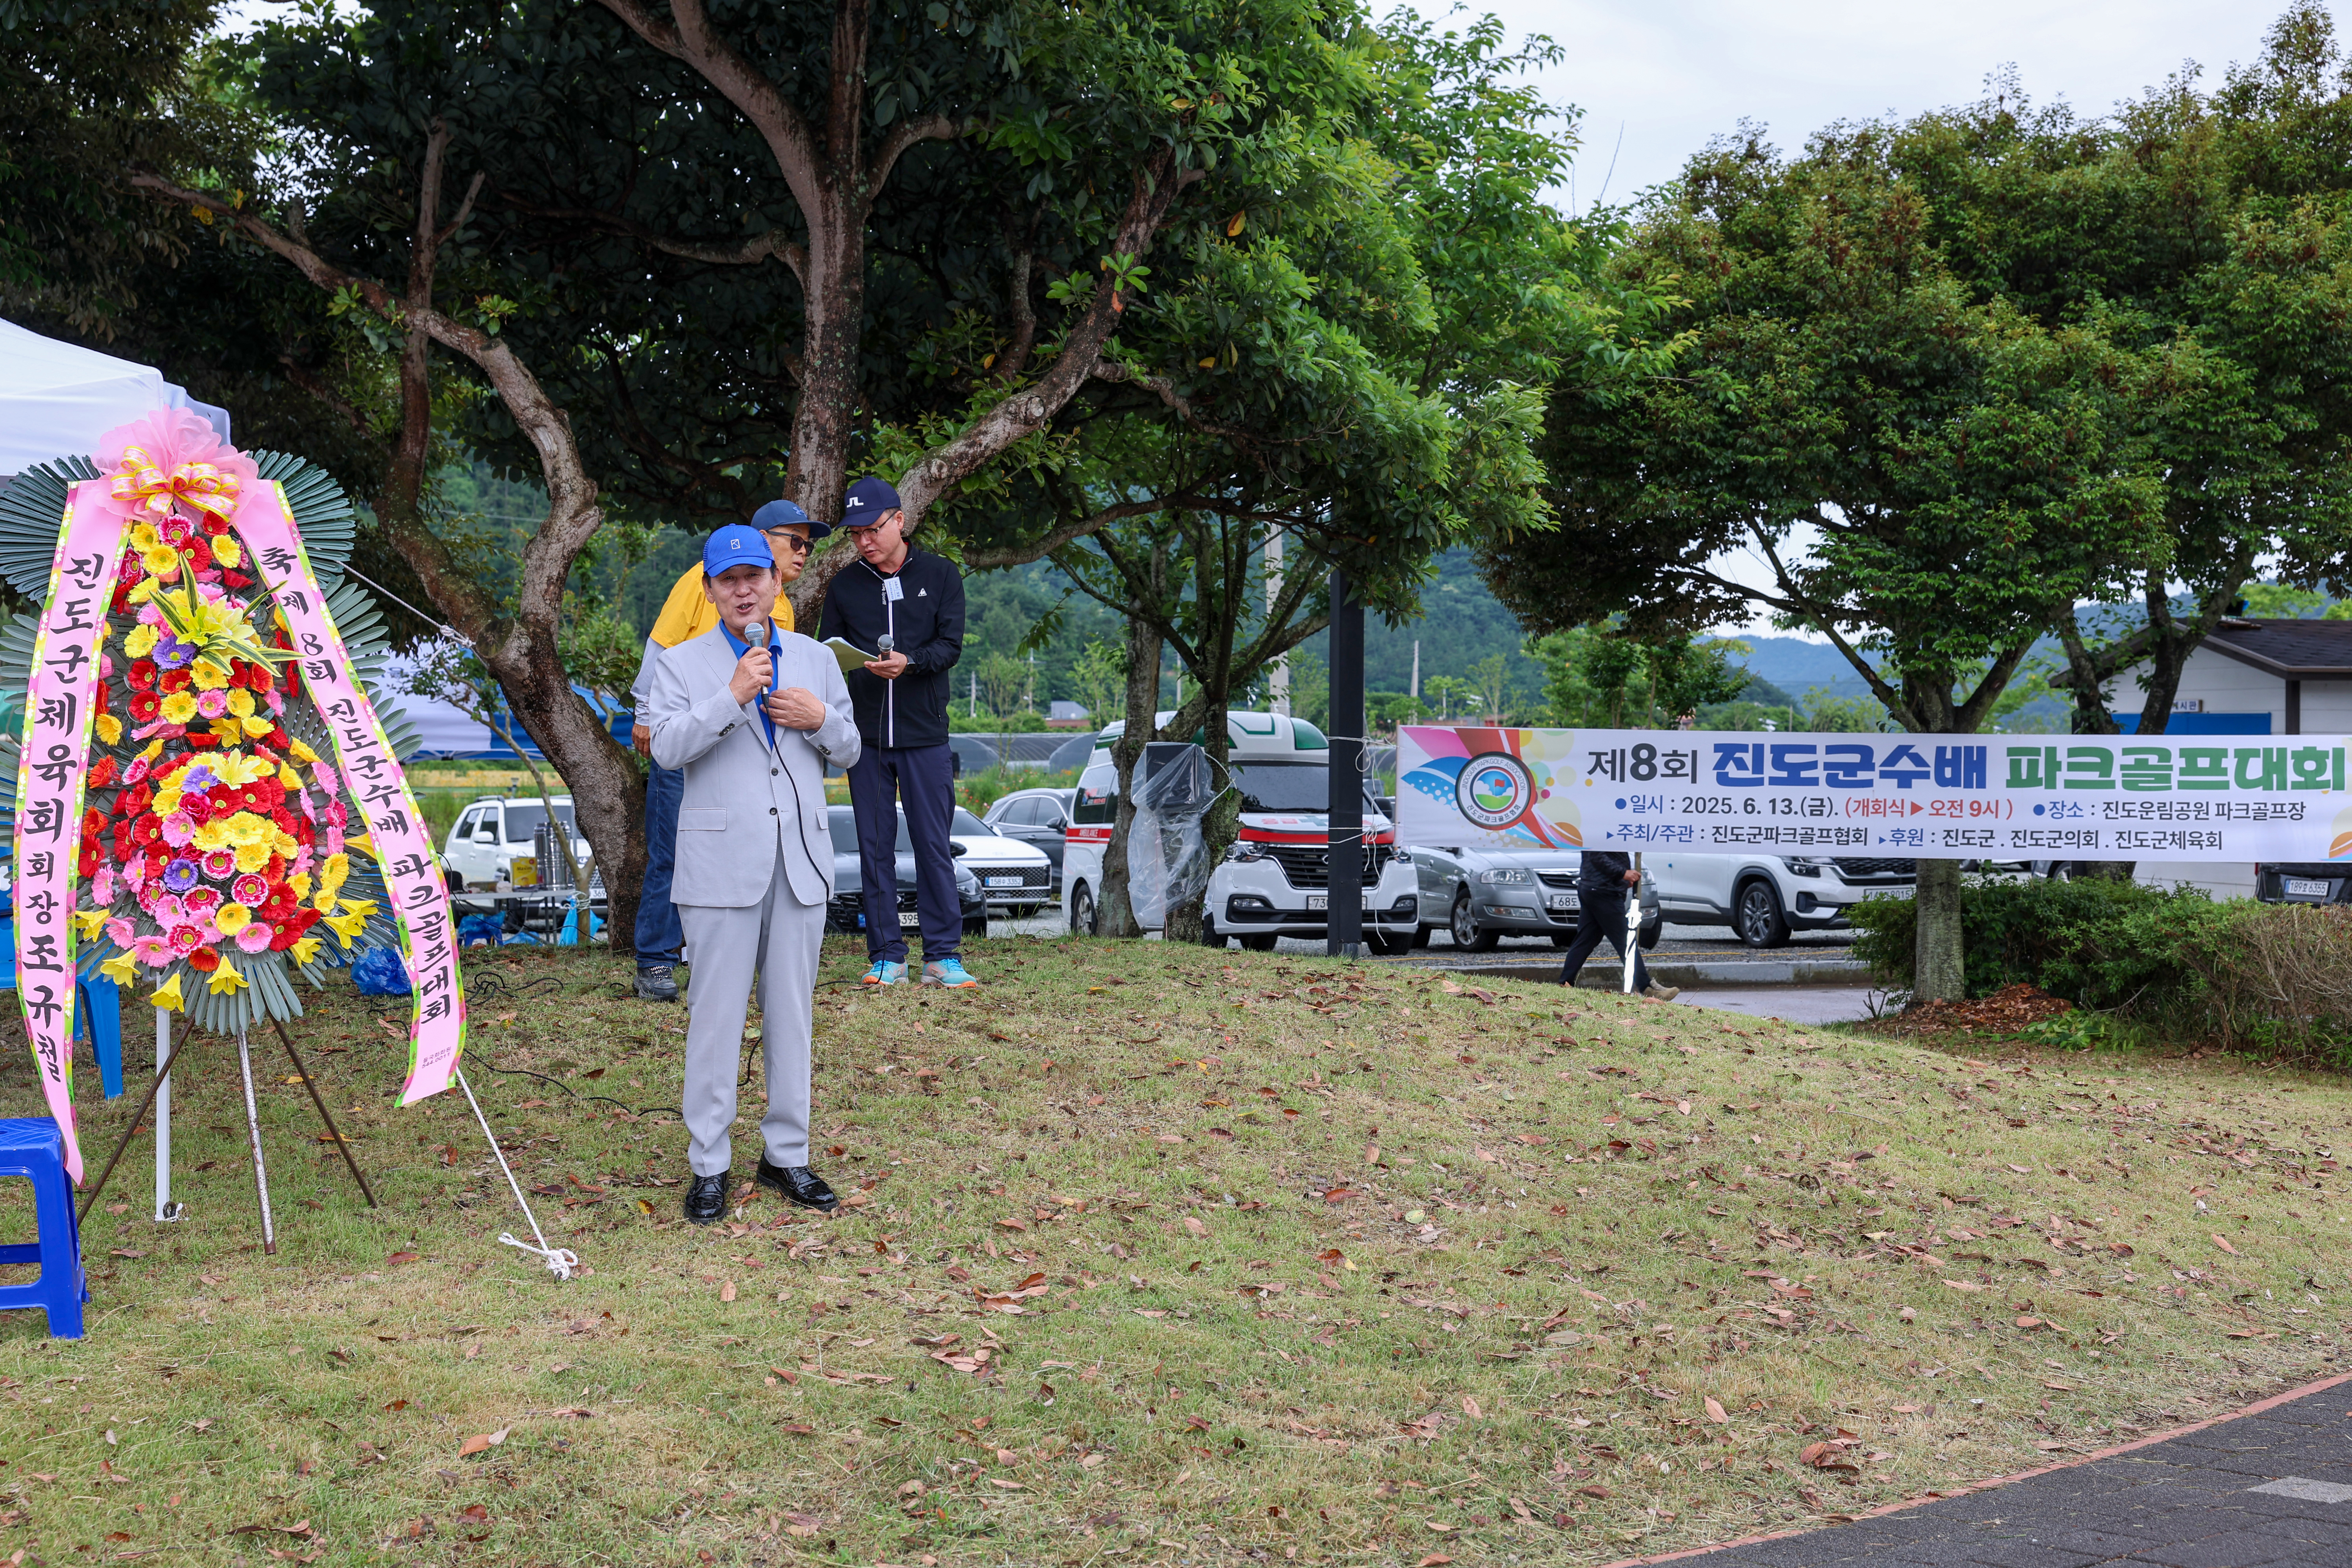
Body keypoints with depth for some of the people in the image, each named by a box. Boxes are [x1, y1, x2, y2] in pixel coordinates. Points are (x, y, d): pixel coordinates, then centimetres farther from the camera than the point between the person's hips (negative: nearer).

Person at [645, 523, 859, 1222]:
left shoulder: (815, 659, 15)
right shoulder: (682, 663, 4)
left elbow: (848, 752, 17)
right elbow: (668, 746, -11)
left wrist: (820, 719, -4)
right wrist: (733, 697, -21)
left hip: (802, 861, 3)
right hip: (722, 863, -3)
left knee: (792, 1013, 8)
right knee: (717, 1016, -2)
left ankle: (786, 1153, 17)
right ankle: (709, 1165, 5)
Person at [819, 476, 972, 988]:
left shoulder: (940, 577, 5)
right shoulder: (844, 586, 10)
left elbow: (951, 646, -4)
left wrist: (909, 662, -23)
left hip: (924, 734, -2)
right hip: (865, 734, 2)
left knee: (934, 845, -2)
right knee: (875, 847, 3)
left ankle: (943, 955, 3)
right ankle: (886, 956, 8)